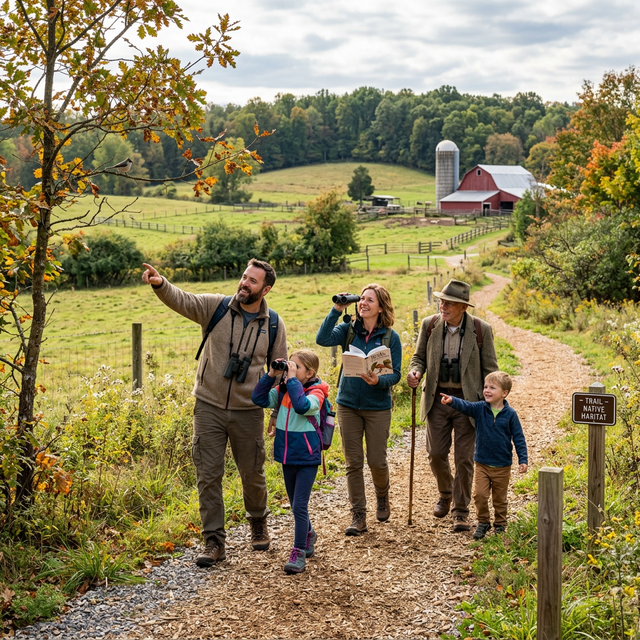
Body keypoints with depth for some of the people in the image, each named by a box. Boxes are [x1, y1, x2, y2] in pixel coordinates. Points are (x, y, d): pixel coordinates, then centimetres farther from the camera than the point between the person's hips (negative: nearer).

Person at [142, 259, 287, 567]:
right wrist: (160, 284, -41)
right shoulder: (215, 307, -4)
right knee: (208, 475, 0)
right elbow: (182, 300, -19)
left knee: (253, 473, 13)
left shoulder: (274, 325, 0)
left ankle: (258, 522, 41)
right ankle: (214, 541, 10)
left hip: (248, 412, 1)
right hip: (209, 406, 0)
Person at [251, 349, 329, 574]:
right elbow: (259, 398, -2)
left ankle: (299, 553, -2)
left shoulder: (315, 392, -13)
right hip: (287, 457, 7)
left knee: (299, 506, -9)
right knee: (295, 505, 19)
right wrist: (271, 375, -9)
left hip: (307, 458, -6)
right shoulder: (283, 390, 5)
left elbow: (302, 405, -33)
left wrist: (292, 379, -26)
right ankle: (308, 536, 42)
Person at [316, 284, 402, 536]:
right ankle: (358, 515, 14)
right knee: (353, 462, 4)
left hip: (378, 407, -1)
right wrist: (337, 310, -20)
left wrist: (378, 381, -26)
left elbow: (395, 374, -6)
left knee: (377, 461, 3)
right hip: (348, 404, 2)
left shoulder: (390, 337, -5)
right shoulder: (348, 330, -1)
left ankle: (382, 498, 35)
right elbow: (322, 339, -19)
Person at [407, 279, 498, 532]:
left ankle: (461, 511, 14)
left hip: (468, 400, -2)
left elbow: (490, 369, -2)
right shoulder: (429, 325, -2)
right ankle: (445, 494, 36)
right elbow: (419, 356, 10)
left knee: (464, 458, 0)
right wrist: (415, 372, -13)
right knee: (436, 454, 7)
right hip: (437, 399, 3)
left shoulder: (481, 330, -8)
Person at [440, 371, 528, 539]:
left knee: (499, 498, 12)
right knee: (479, 494, -4)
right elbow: (465, 406, -24)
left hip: (502, 466, -1)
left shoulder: (510, 414, -8)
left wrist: (523, 459, -8)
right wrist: (452, 400, -45)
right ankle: (483, 522, 16)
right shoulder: (479, 409, -5)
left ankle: (500, 525, 30)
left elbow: (518, 437, -4)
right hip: (482, 463, 1)